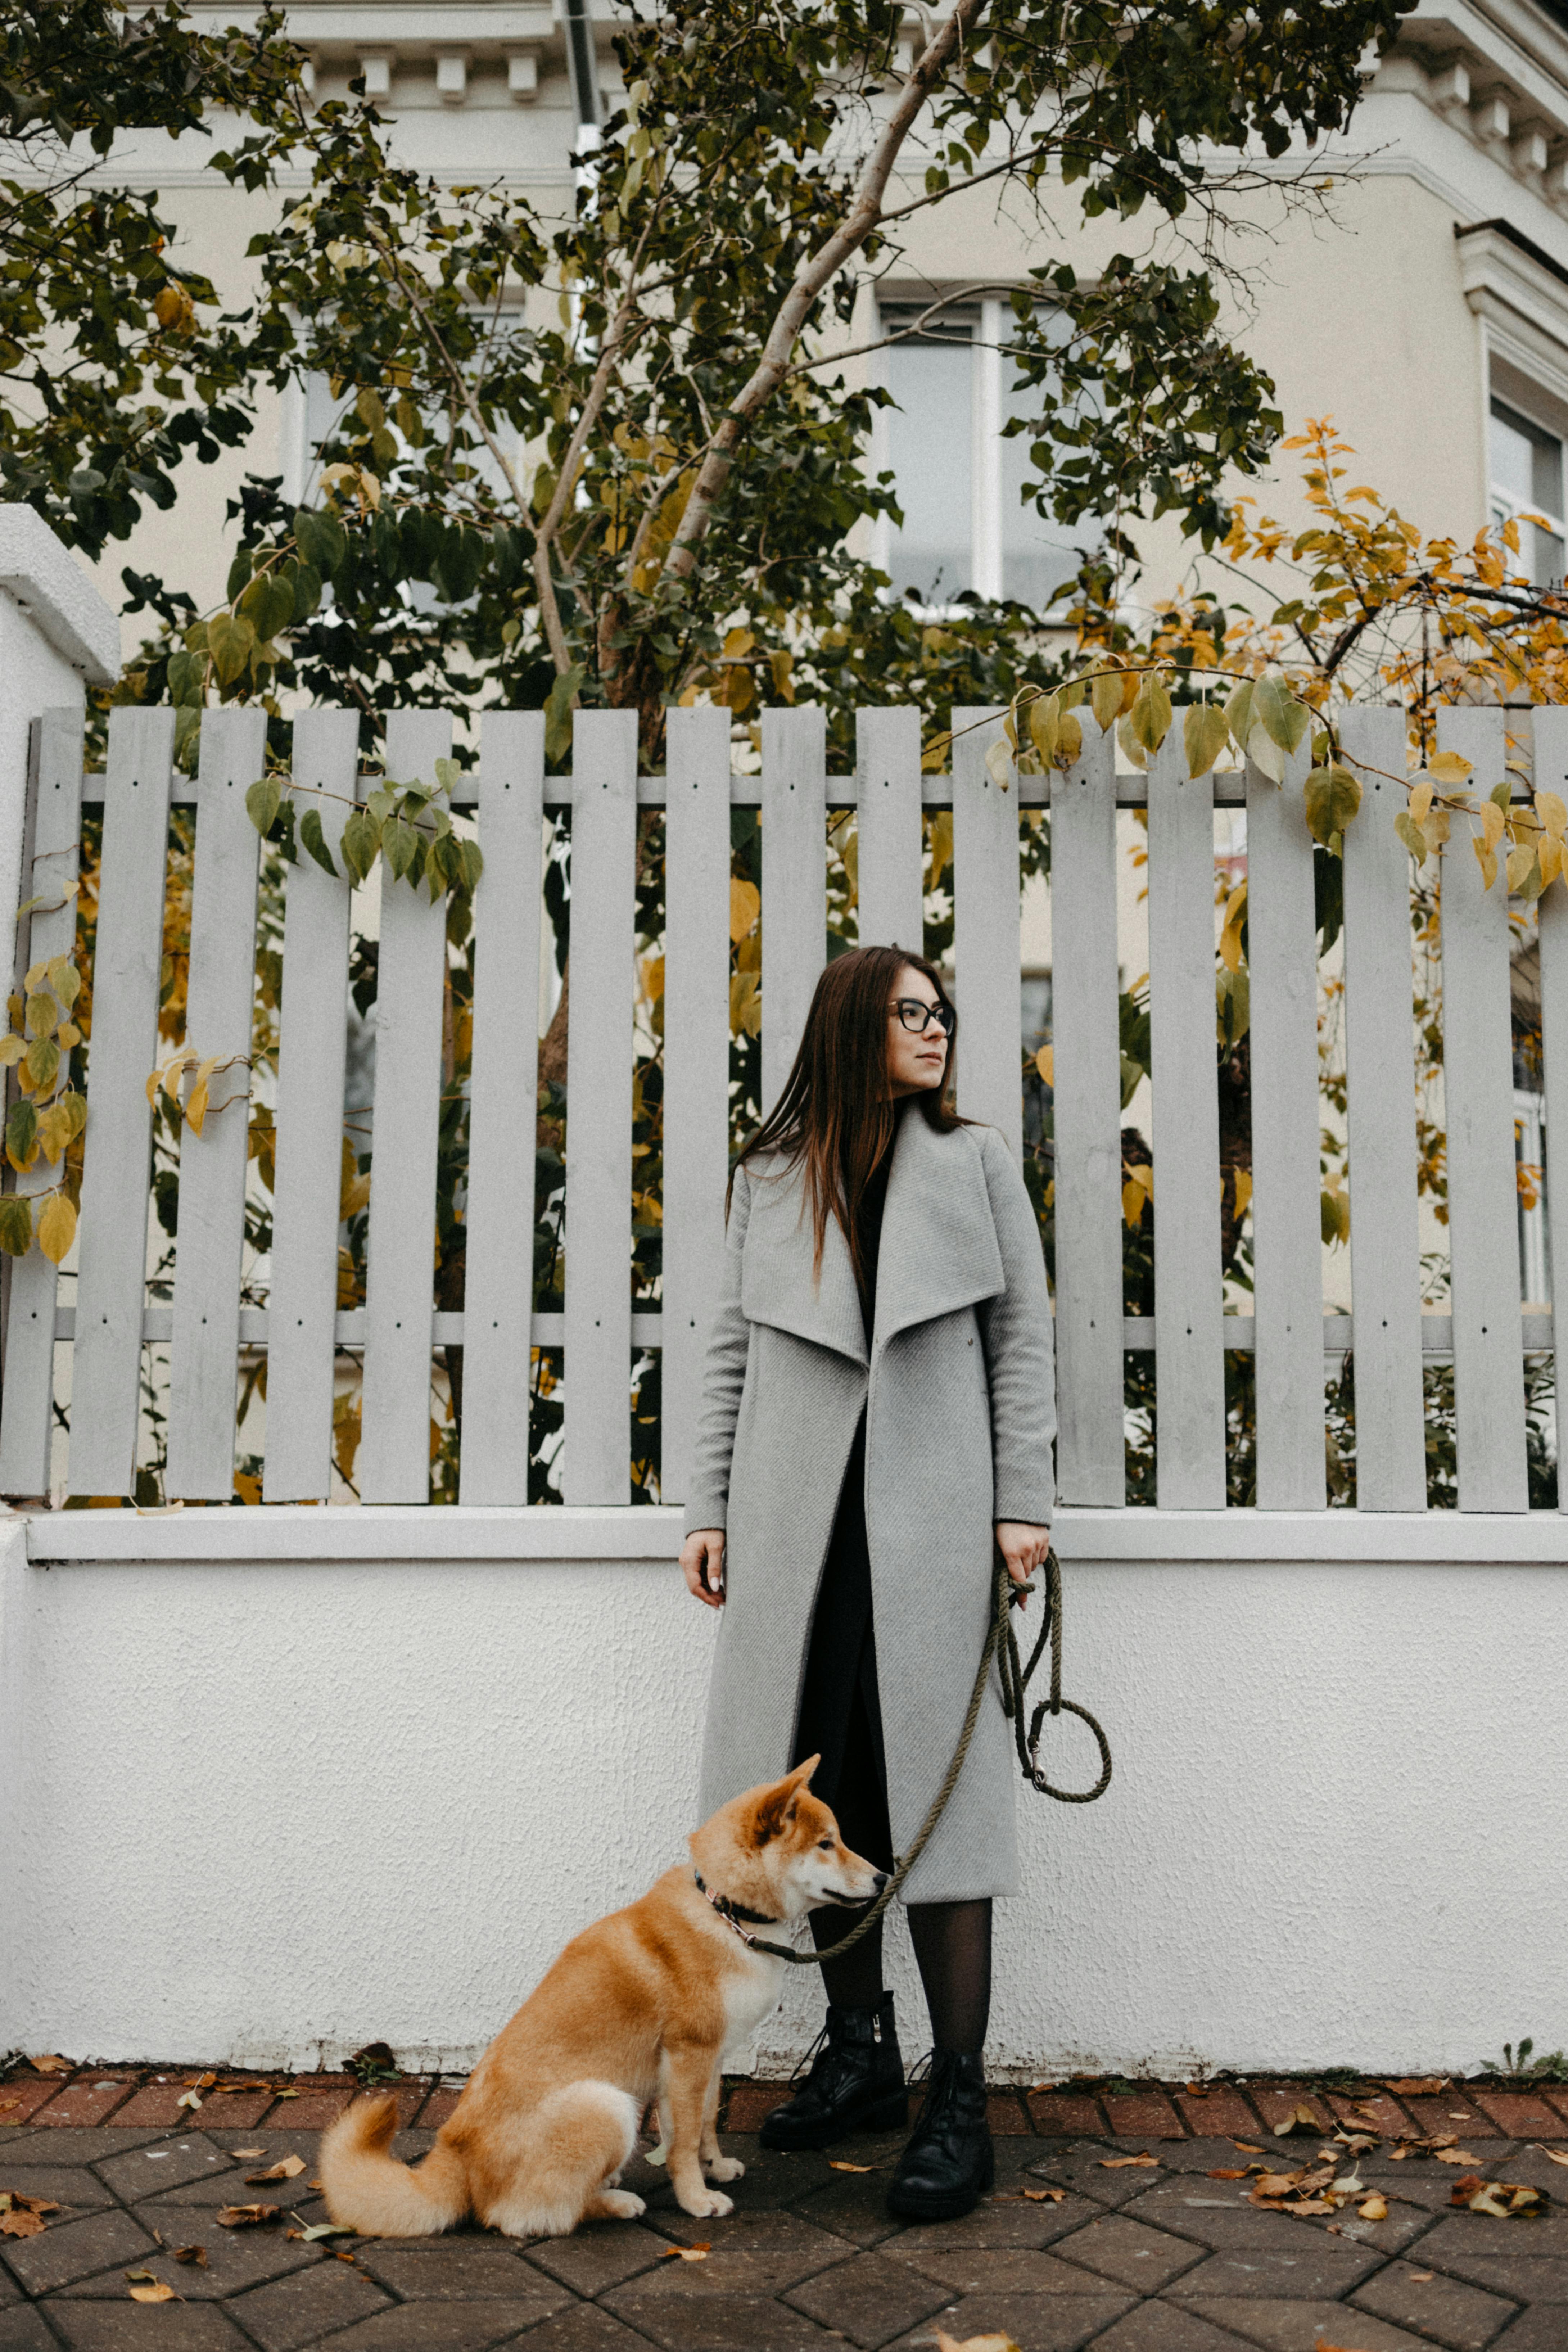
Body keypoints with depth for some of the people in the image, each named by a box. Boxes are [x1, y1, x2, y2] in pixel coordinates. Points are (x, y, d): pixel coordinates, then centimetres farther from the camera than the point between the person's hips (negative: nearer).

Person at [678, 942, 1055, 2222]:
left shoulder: (975, 1161, 10)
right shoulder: (769, 1177, 13)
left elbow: (1022, 1337, 6)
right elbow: (734, 1350, 12)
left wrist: (1024, 1502, -3)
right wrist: (711, 1508, 6)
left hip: (932, 1514, -2)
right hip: (798, 1517, 2)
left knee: (935, 1779, -5)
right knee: (818, 1778, 7)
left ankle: (958, 2099, 3)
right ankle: (860, 2049, 23)